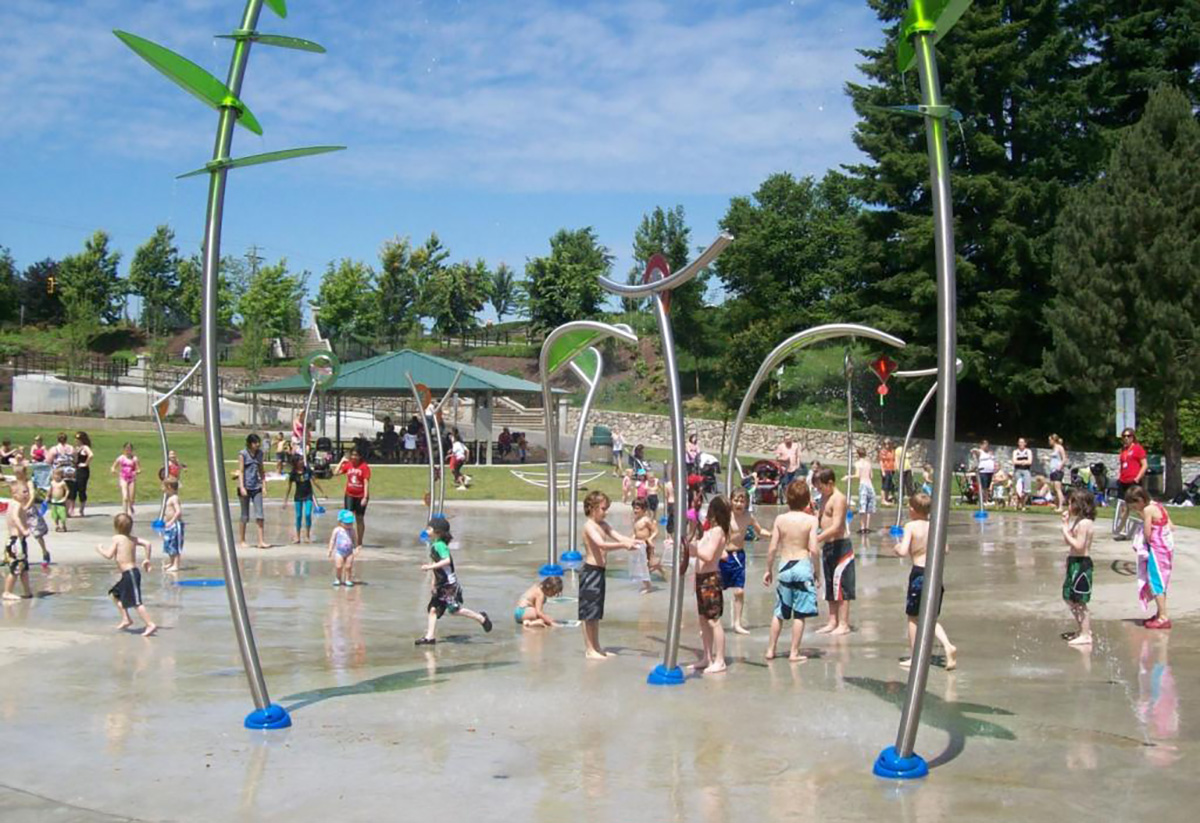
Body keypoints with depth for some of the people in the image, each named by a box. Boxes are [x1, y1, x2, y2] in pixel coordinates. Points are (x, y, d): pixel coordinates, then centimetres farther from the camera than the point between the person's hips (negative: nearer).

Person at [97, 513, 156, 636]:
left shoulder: (117, 538, -9)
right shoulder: (133, 539, 11)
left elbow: (109, 555, -13)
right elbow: (147, 544, 5)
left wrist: (100, 549, 6)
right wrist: (147, 560, 15)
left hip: (130, 574, -9)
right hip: (130, 573, 9)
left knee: (136, 602, -12)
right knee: (115, 594, 25)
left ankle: (150, 625, -17)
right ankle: (126, 619, 27)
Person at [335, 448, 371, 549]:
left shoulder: (364, 467, -10)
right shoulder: (348, 465, 4)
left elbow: (366, 483, -12)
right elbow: (336, 473, 7)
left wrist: (365, 497, -17)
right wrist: (342, 461, 1)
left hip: (360, 496, -3)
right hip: (349, 496, 3)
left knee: (360, 519, 8)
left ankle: (360, 542, 16)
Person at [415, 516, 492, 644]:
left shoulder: (439, 545, -17)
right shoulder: (434, 545, 13)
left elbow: (447, 560, -30)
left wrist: (430, 567, -29)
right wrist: (434, 581, 23)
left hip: (449, 584, -10)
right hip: (441, 585, 10)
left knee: (454, 609, -7)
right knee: (433, 608, 5)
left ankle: (480, 618, 8)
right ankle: (430, 637, 6)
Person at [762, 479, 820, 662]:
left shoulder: (780, 519, -2)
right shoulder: (811, 520, -8)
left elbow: (773, 548, -2)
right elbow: (814, 549, -13)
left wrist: (768, 569, 10)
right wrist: (817, 572, -1)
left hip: (784, 566, 3)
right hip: (803, 566, -3)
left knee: (779, 612, 14)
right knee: (799, 614, 4)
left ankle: (770, 650, 20)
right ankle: (794, 652, 7)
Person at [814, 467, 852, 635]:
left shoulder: (838, 499, -16)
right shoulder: (825, 498, 13)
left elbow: (836, 527, -24)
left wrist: (816, 539, -29)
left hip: (840, 546, -9)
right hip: (827, 546, 9)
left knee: (841, 585, -5)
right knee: (830, 587, 13)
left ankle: (843, 624, 0)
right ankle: (833, 622, 19)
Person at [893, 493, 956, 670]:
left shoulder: (911, 526, -9)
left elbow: (903, 551, -17)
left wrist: (897, 547, 4)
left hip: (919, 573, -5)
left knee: (913, 617, 8)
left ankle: (913, 657, 13)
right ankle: (947, 646, -5)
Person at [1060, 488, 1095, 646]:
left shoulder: (1084, 523, -18)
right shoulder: (1077, 521, 12)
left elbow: (1078, 545, -24)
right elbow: (1068, 542, 14)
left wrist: (1065, 529, -18)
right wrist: (1066, 522, 9)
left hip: (1081, 563, -11)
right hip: (1074, 562, 11)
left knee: (1079, 602, -4)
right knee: (1070, 599, 19)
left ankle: (1085, 636, 3)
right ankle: (1082, 630, 30)